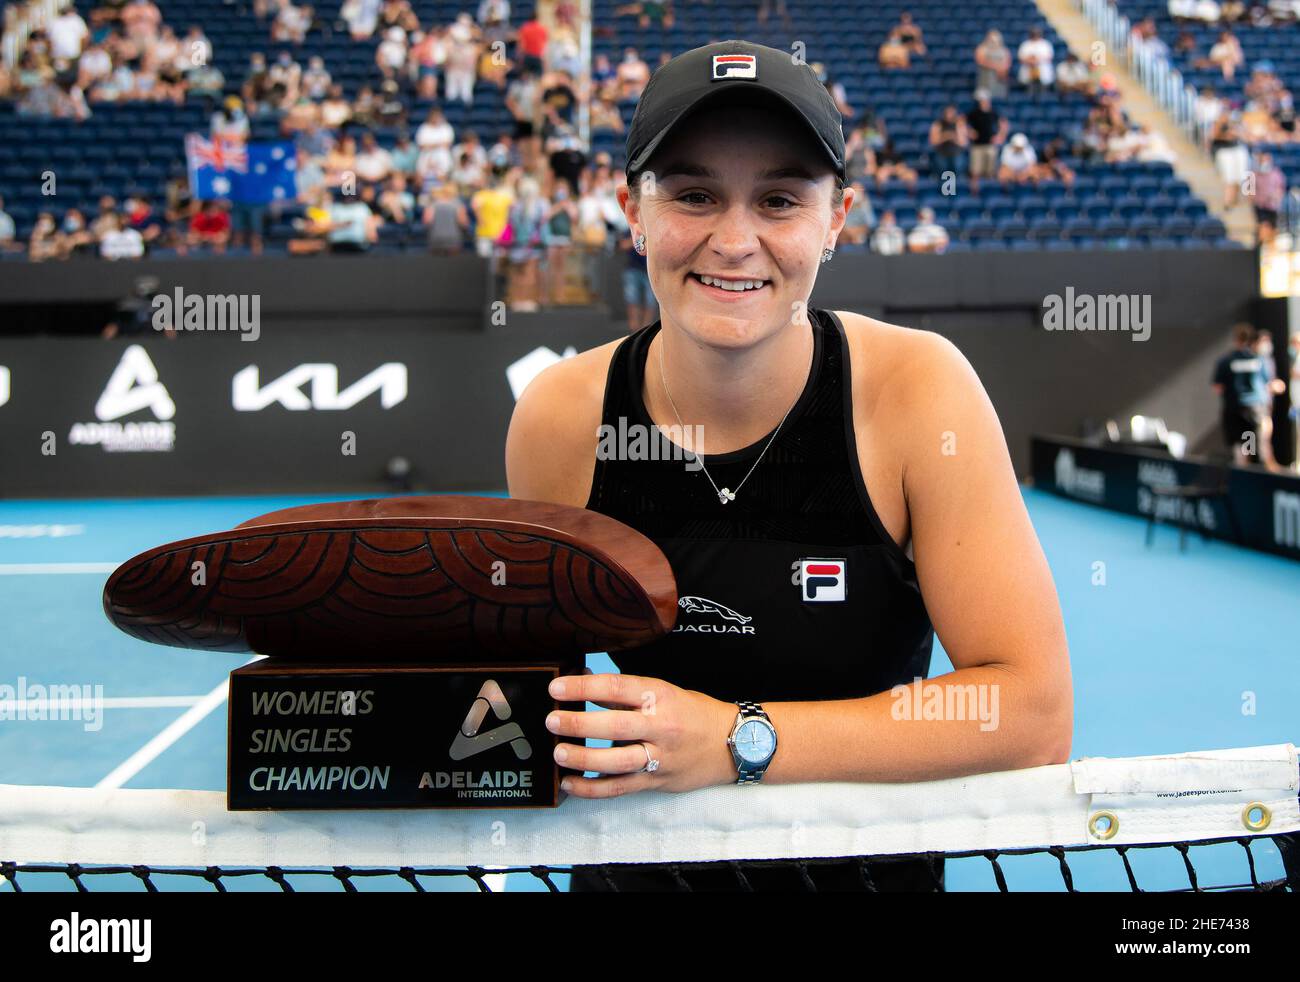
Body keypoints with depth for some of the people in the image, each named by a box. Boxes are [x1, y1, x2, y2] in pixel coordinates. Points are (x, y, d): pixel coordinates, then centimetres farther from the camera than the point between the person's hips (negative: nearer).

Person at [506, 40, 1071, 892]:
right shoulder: (560, 419, -8)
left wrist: (742, 740, -21)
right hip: (643, 862, 1)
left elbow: (1034, 712, -15)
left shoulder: (913, 390, -13)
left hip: (867, 857, -1)